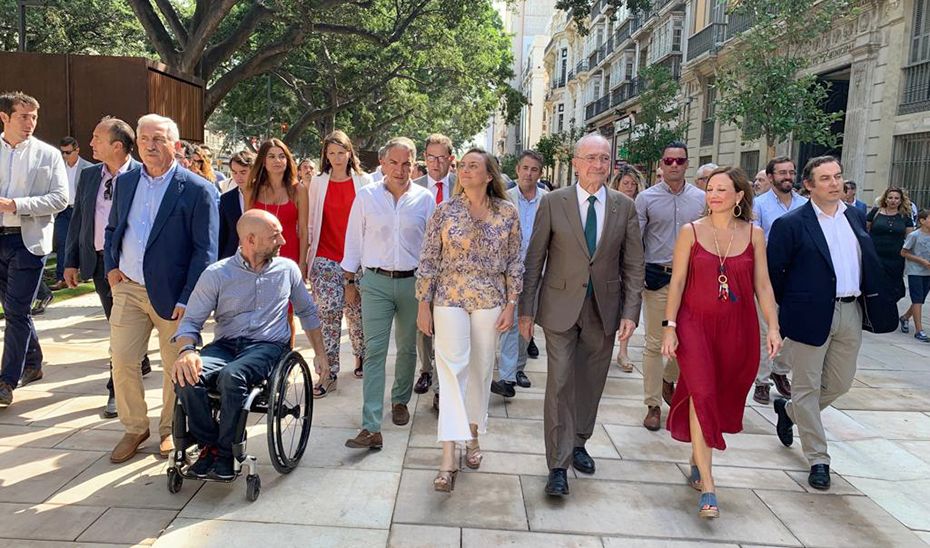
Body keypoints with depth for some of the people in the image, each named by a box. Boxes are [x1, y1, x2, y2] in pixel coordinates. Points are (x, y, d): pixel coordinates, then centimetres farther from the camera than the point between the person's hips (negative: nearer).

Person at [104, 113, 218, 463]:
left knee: (175, 367, 9)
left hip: (172, 295, -4)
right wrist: (111, 267, 5)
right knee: (122, 361, 5)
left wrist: (187, 300, -15)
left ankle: (170, 430, 29)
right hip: (127, 290, 5)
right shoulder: (125, 182, 8)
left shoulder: (198, 190, -10)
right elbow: (112, 229, 21)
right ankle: (134, 428, 25)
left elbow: (205, 251, -12)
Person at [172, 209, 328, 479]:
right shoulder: (216, 274, 1)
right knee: (186, 376, -30)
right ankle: (209, 444, -6)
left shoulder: (287, 269, 8)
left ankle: (226, 452, -13)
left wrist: (320, 353, 19)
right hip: (225, 345, 1)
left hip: (268, 346, -1)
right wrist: (187, 350, -22)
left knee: (231, 375, -34)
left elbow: (307, 312, 21)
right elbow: (191, 320, 1)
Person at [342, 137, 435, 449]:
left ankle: (400, 400, 38)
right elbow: (354, 240, 6)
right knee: (374, 352, -6)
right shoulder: (366, 196, 1)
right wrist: (349, 280, 7)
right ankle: (371, 428, -7)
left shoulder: (425, 199, 2)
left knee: (407, 348, 14)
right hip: (375, 282, -1)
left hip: (413, 282, 1)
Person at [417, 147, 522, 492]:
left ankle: (473, 435, 31)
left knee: (481, 370, 11)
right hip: (449, 298, -1)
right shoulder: (444, 211, -1)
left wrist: (511, 305, 0)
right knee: (452, 370, -6)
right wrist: (423, 305, -1)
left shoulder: (508, 212, 1)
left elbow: (514, 262, 4)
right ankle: (449, 458, -5)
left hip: (490, 301, 1)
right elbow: (428, 259, 1)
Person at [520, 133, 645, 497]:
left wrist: (630, 313, -3)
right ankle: (558, 466, 6)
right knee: (560, 384, -3)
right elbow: (534, 259, -1)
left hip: (604, 310, 3)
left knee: (590, 384, 14)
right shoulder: (553, 202, -3)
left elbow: (633, 265, 4)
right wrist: (526, 310, -3)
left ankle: (578, 444, 34)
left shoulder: (624, 207, 3)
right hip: (561, 307, -2)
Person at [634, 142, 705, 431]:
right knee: (655, 343, 3)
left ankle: (668, 379, 38)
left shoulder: (701, 198, 5)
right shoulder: (646, 198, -1)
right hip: (657, 277, -2)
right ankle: (653, 405, 14)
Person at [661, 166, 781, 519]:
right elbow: (677, 283, -2)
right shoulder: (691, 232, -2)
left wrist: (773, 327, -3)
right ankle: (708, 489, -8)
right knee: (701, 395, -11)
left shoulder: (753, 234, 4)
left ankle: (698, 461, 34)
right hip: (695, 324, -2)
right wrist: (670, 327, -6)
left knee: (722, 397, 11)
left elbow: (762, 285, 5)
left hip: (737, 329, 3)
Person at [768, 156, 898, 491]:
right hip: (812, 315, -6)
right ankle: (818, 460, 15)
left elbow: (870, 263, 15)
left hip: (851, 313, 6)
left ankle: (788, 409, 41)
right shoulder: (791, 224, -9)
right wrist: (792, 306, -1)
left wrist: (874, 307, 9)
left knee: (839, 384, 15)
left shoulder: (856, 217, 10)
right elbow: (772, 270, -7)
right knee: (807, 387, 3)